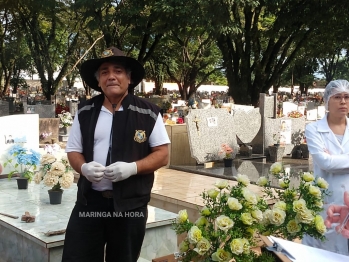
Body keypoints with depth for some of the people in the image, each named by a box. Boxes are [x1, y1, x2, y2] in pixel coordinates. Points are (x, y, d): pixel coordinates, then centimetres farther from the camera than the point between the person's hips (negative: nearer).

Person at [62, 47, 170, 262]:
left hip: (130, 204, -2)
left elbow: (162, 154, -2)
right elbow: (74, 151, 11)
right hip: (90, 201, 2)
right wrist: (84, 167, -12)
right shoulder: (85, 112, 5)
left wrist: (132, 167, -20)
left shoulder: (148, 113, -4)